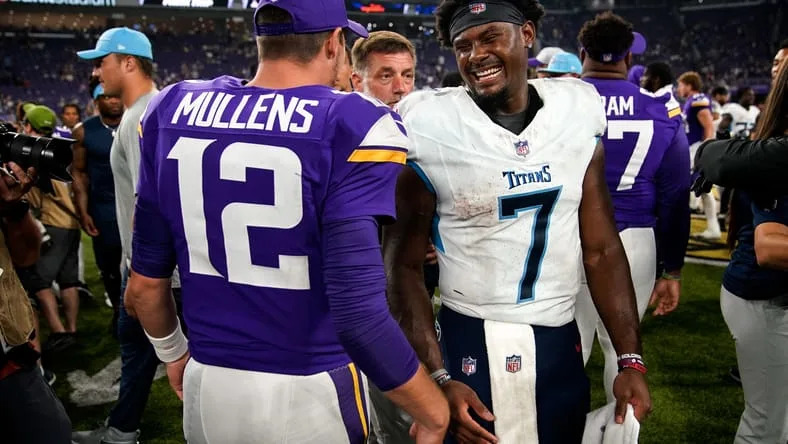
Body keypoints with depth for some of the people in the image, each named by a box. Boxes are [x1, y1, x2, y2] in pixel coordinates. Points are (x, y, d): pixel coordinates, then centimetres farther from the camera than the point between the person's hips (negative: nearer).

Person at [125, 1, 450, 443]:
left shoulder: (175, 112, -2)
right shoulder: (350, 127, -17)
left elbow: (146, 280, 5)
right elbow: (359, 312, -25)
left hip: (209, 386, 4)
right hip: (311, 394, -4)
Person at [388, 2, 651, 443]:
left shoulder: (577, 115, -1)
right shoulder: (431, 129, -11)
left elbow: (601, 250, 3)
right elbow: (403, 266, -8)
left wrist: (631, 359, 0)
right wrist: (438, 378, -14)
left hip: (561, 344, 4)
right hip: (470, 346, -3)